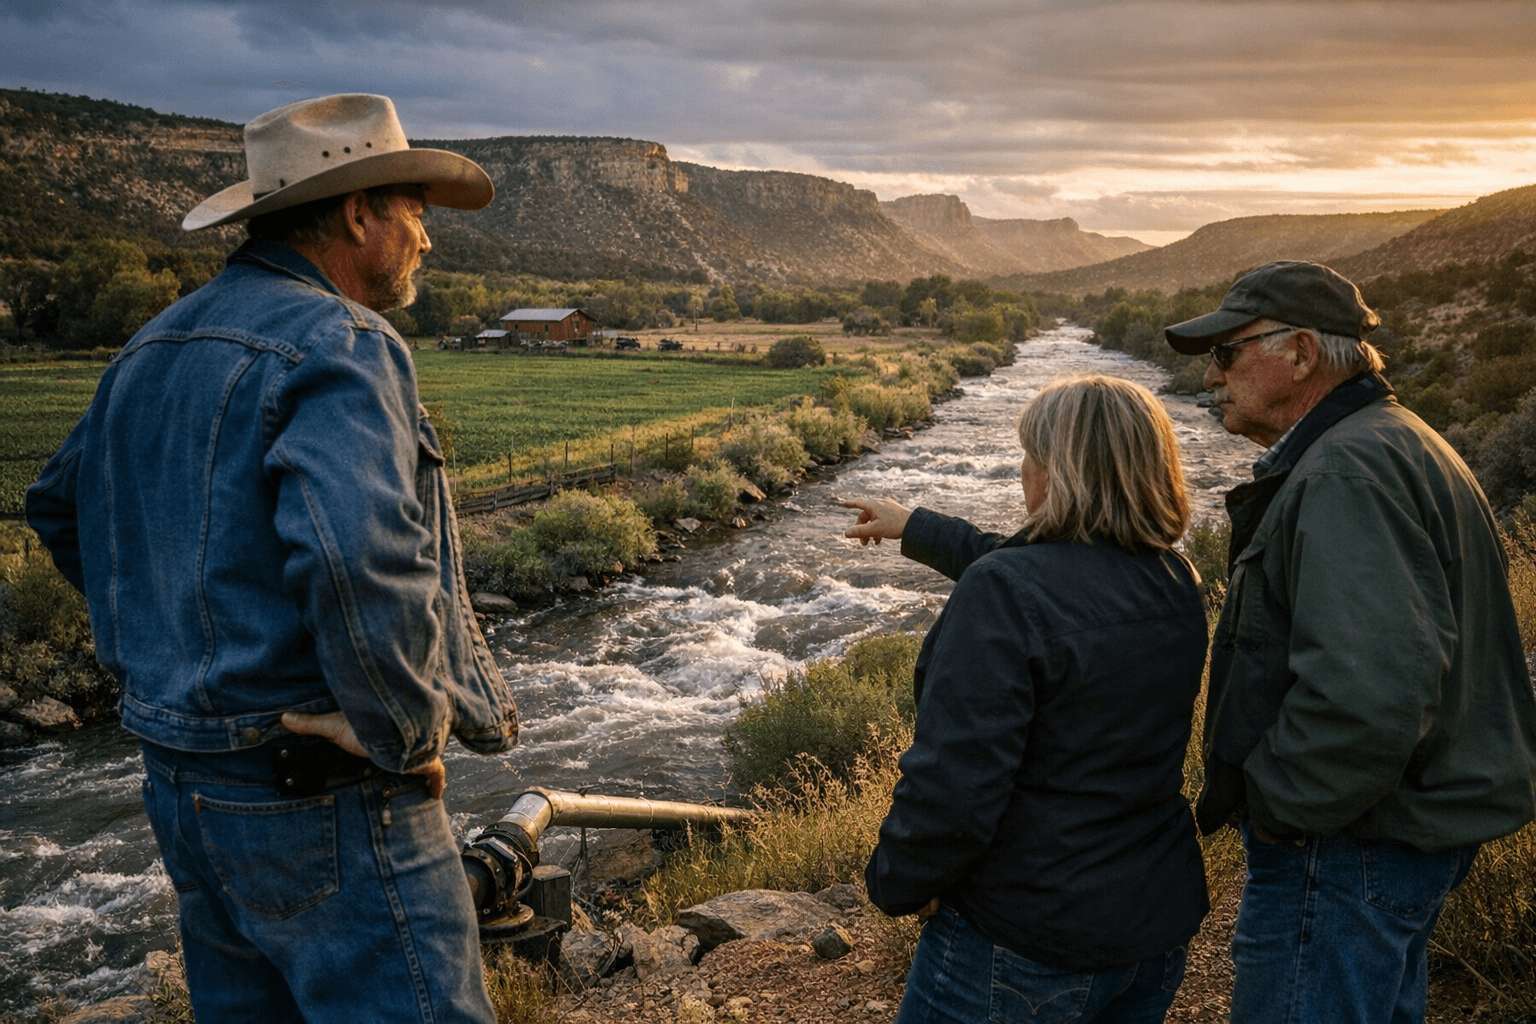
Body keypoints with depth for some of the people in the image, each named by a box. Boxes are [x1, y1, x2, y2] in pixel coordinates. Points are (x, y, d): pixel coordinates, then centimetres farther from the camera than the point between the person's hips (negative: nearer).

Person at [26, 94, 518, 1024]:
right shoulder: (340, 344, -18)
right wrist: (405, 734, -19)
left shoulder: (155, 348, 11)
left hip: (182, 776, 9)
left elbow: (60, 506, 24)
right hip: (325, 800, -9)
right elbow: (362, 558, -34)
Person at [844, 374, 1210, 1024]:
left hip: (1025, 949, -7)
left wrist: (897, 883, -10)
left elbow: (951, 785, -28)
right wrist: (913, 528, 27)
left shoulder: (1004, 592, -25)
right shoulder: (1176, 585, 0)